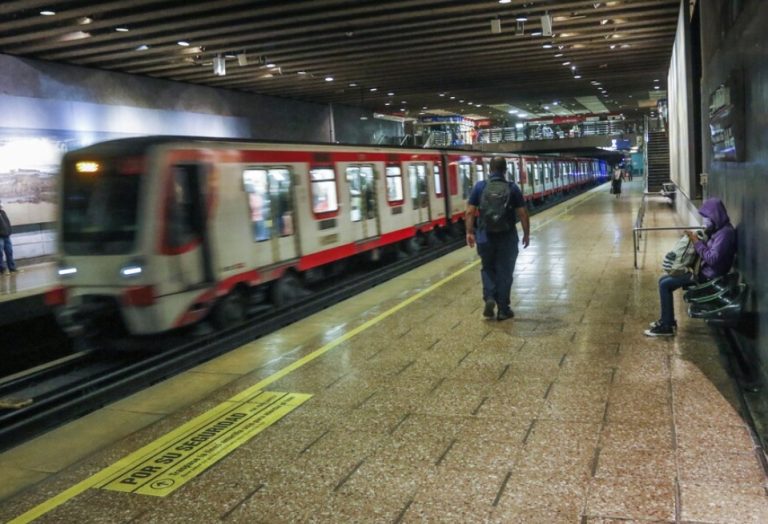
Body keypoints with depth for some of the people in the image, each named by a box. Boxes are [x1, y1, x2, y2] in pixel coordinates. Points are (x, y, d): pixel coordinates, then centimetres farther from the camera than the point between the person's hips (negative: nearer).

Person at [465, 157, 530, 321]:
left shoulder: (479, 186, -1)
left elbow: (470, 212, -3)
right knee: (504, 273, 8)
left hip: (485, 237, 1)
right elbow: (522, 214, -3)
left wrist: (469, 232, 5)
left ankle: (489, 298, 0)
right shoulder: (513, 188, -3)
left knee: (488, 269, 20)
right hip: (507, 238, -1)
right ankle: (503, 310, 12)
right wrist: (526, 233, 7)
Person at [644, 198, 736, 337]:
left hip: (709, 275, -10)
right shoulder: (718, 229, 11)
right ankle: (667, 319, 14)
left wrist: (697, 242, -20)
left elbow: (713, 259, -27)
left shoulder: (725, 232, -20)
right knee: (664, 280, 8)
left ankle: (667, 326, -8)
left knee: (665, 285, -15)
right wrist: (697, 240, 0)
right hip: (704, 270, 10)